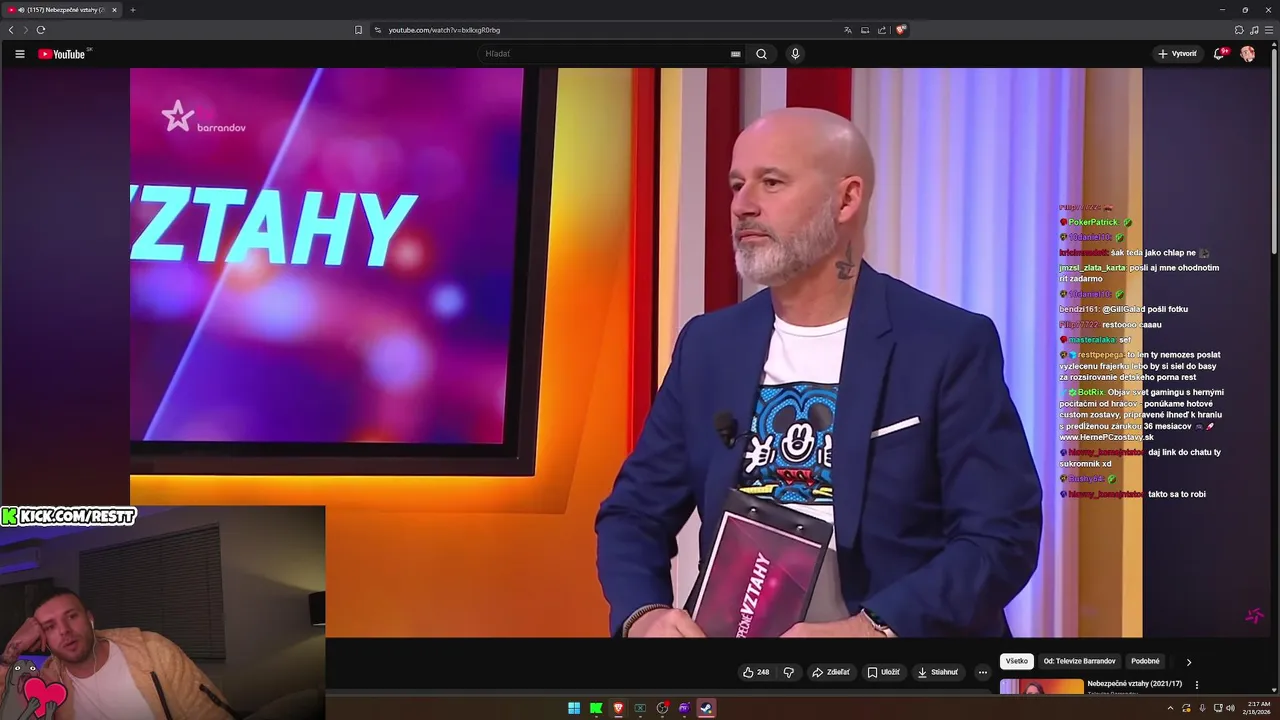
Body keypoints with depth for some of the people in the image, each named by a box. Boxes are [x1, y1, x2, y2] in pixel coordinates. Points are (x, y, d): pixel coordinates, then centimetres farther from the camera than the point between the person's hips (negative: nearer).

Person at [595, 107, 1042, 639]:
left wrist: (870, 630, -23)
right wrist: (643, 615, -11)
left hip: (894, 630, -3)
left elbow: (1002, 536, -10)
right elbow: (635, 512, 9)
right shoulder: (708, 345, 7)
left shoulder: (951, 344, -6)